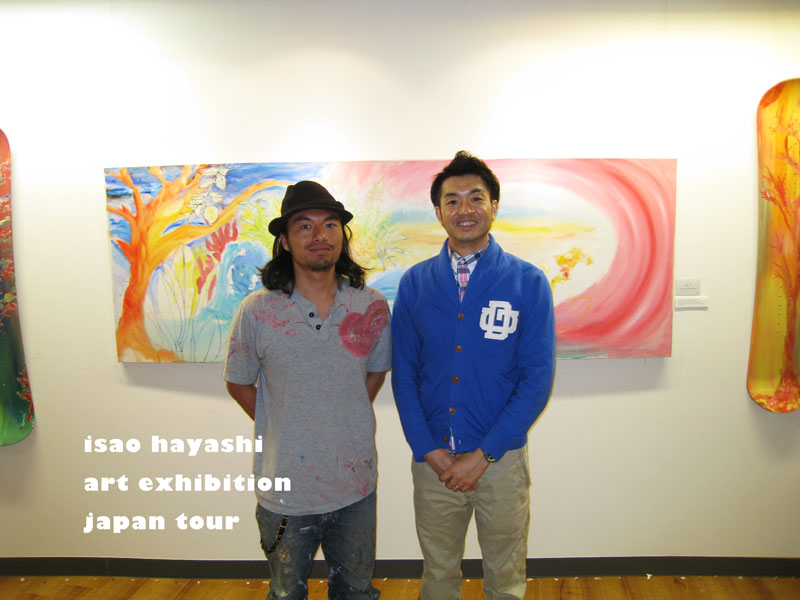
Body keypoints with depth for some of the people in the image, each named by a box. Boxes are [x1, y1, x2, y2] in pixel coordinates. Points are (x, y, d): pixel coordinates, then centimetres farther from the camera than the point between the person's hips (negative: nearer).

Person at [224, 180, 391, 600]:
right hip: (286, 489, -1)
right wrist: (282, 428, -2)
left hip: (355, 485, 2)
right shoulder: (256, 311, -12)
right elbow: (239, 383, 1)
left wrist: (347, 421, 2)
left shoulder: (372, 306, -6)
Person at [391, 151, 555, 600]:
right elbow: (403, 373, 1)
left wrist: (483, 454, -12)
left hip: (502, 458, -1)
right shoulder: (415, 284, -1)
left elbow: (538, 378, -9)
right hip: (432, 458, 2)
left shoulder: (528, 282, -7)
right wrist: (428, 450, -7)